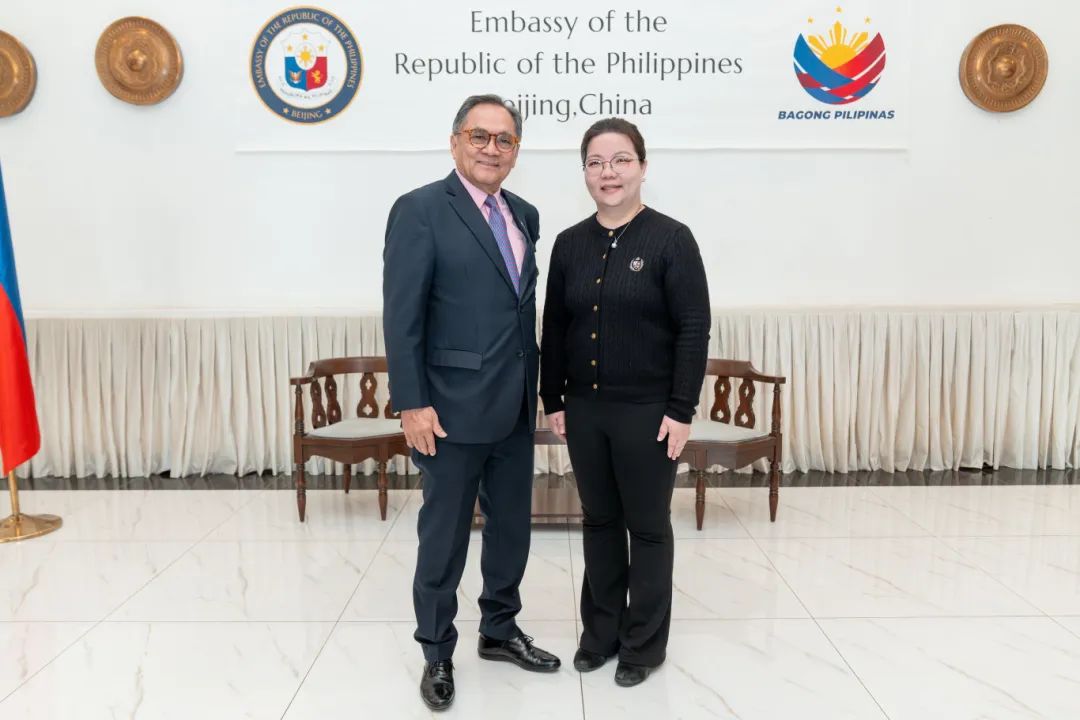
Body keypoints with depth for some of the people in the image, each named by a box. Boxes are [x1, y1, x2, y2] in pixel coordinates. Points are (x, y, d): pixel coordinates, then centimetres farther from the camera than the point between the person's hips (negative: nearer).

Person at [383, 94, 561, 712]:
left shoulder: (525, 215, 10)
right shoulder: (421, 210, -9)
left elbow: (525, 308, 13)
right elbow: (401, 316, -13)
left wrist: (537, 386, 13)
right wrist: (411, 403, -17)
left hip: (515, 408, 7)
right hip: (454, 407, -6)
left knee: (513, 525, 17)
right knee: (445, 535, 8)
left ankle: (500, 630, 38)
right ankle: (437, 653, 28)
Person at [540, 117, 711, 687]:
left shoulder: (671, 239, -8)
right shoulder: (569, 243, 5)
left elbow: (694, 329, -10)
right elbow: (554, 328, 9)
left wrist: (681, 410, -14)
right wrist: (552, 399, 6)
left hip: (647, 411, -4)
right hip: (584, 409, 4)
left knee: (648, 526, 9)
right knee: (599, 521, 16)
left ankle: (645, 643, 27)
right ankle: (600, 631, 33)